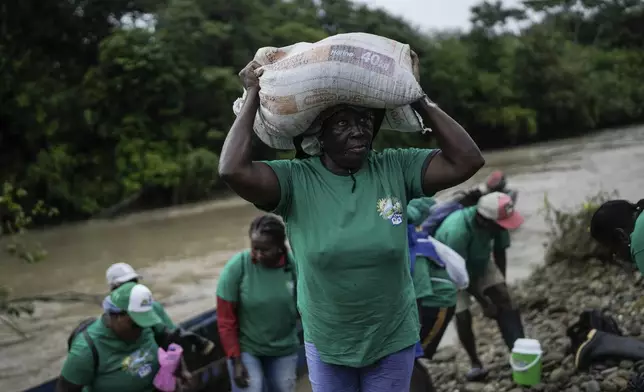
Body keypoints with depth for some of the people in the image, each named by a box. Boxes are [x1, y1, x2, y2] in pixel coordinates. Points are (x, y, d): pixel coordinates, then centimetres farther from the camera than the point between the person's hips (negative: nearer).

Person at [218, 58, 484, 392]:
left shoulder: (396, 169, -10)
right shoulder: (296, 180, -15)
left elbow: (467, 161, -15)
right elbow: (233, 170, -30)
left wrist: (420, 101, -14)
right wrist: (253, 96, -21)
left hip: (393, 342, 1)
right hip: (326, 345, -1)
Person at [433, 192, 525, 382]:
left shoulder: (496, 221, -25)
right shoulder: (456, 230, -42)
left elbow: (500, 252, -7)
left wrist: (501, 284, 2)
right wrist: (484, 302, -23)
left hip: (479, 263, 5)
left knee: (504, 298, -14)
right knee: (463, 316, -13)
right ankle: (476, 364, 7)